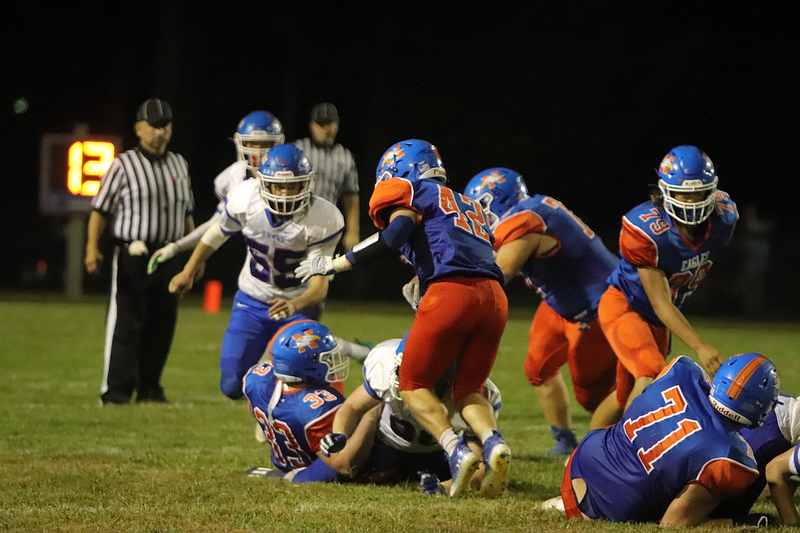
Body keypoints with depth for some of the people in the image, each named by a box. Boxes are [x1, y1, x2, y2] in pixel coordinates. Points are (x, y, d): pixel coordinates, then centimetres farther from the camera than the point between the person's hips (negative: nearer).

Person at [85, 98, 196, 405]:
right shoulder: (124, 165, -3)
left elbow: (186, 213, 21)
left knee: (162, 325, 7)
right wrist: (92, 247, -16)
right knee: (125, 324, -6)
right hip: (133, 256, -5)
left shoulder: (179, 165, 13)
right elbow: (101, 209, -6)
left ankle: (149, 388, 16)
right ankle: (116, 390, -4)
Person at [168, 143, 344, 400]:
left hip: (298, 306, -2)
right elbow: (219, 232, 3)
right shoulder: (245, 199, -20)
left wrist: (296, 305, -47)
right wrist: (188, 271, 16)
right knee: (233, 386, -4)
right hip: (251, 302, 2)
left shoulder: (323, 220, -26)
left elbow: (320, 282, -25)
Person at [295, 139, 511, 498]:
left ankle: (457, 452, -14)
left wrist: (333, 265, 0)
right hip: (494, 296, 6)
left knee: (414, 386, 9)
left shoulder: (416, 193, 12)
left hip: (451, 293, -6)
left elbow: (394, 236, -6)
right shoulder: (470, 206, 33)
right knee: (467, 390, 17)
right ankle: (493, 442, -14)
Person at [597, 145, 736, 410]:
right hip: (624, 306, -7)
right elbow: (660, 302, -29)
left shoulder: (723, 217, -15)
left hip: (658, 318, 7)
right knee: (652, 378, -28)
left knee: (627, 397, 14)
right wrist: (700, 347, -38)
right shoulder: (646, 230, -32)